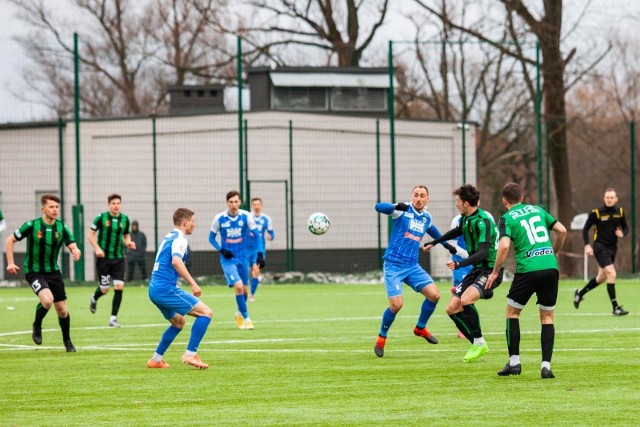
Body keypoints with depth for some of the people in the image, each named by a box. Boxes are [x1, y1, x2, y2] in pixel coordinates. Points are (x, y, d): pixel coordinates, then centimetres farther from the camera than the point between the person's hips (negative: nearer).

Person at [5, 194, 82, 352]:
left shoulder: (62, 227, -4)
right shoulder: (32, 225, -12)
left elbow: (73, 246, -7)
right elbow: (10, 240, -2)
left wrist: (76, 251, -32)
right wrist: (10, 263, -10)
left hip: (53, 272, 4)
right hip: (34, 272, -4)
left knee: (62, 309, 6)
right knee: (47, 300, -28)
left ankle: (67, 341, 29)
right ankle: (37, 326, 1)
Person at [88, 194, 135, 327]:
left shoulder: (125, 219, 4)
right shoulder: (101, 218, -6)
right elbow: (91, 234, 0)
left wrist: (128, 243, -8)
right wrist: (97, 248, -14)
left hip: (118, 258, 2)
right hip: (103, 257, -2)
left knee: (119, 287, -10)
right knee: (104, 289, 2)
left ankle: (113, 318, -2)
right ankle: (94, 298, 40)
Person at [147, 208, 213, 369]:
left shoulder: (168, 237, 20)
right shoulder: (179, 238, -9)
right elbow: (176, 261, -27)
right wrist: (193, 283, -29)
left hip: (154, 289, 10)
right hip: (166, 288, -10)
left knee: (179, 322, 28)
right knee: (206, 312, -9)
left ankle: (156, 360, 24)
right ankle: (190, 354, -15)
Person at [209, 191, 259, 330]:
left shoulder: (246, 216, -7)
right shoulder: (219, 218, -9)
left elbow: (256, 235, -1)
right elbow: (211, 237, 1)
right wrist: (221, 250, -15)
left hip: (242, 257, 3)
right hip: (228, 259, -3)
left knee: (244, 289, 11)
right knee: (238, 286, -18)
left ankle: (240, 313, 39)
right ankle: (246, 319, -6)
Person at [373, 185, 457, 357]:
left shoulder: (427, 217, 8)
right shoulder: (403, 210, -10)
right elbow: (379, 207, -26)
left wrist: (446, 244, 41)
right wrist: (396, 207, -45)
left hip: (412, 266, 6)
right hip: (393, 265, -6)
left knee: (434, 294, -7)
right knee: (396, 304, -18)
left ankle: (420, 328, 17)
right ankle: (381, 338, 7)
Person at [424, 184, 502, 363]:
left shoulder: (483, 221, -21)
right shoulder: (466, 218, 8)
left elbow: (483, 253, -30)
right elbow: (457, 231, 32)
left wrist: (460, 264, -40)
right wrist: (434, 242, 43)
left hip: (490, 269, -10)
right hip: (476, 270, 10)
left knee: (466, 300, -32)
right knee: (452, 308, 2)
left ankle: (479, 343, -16)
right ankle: (478, 346, 12)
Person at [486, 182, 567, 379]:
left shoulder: (507, 218, 2)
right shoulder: (538, 210, 16)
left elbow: (504, 246, -12)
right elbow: (562, 231, 12)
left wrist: (495, 272, -1)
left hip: (528, 269, -4)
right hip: (550, 267, 4)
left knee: (512, 312, 15)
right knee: (547, 317, 13)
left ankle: (514, 361, 10)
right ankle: (546, 366, 3)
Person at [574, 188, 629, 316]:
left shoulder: (620, 212, 2)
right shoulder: (596, 212, -10)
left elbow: (625, 228, 12)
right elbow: (585, 229, -4)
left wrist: (622, 233, -12)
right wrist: (587, 245, -16)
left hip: (612, 247, 6)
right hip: (600, 247, -6)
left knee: (602, 277, 17)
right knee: (611, 274, -18)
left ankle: (580, 293, 40)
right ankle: (615, 307, -15)